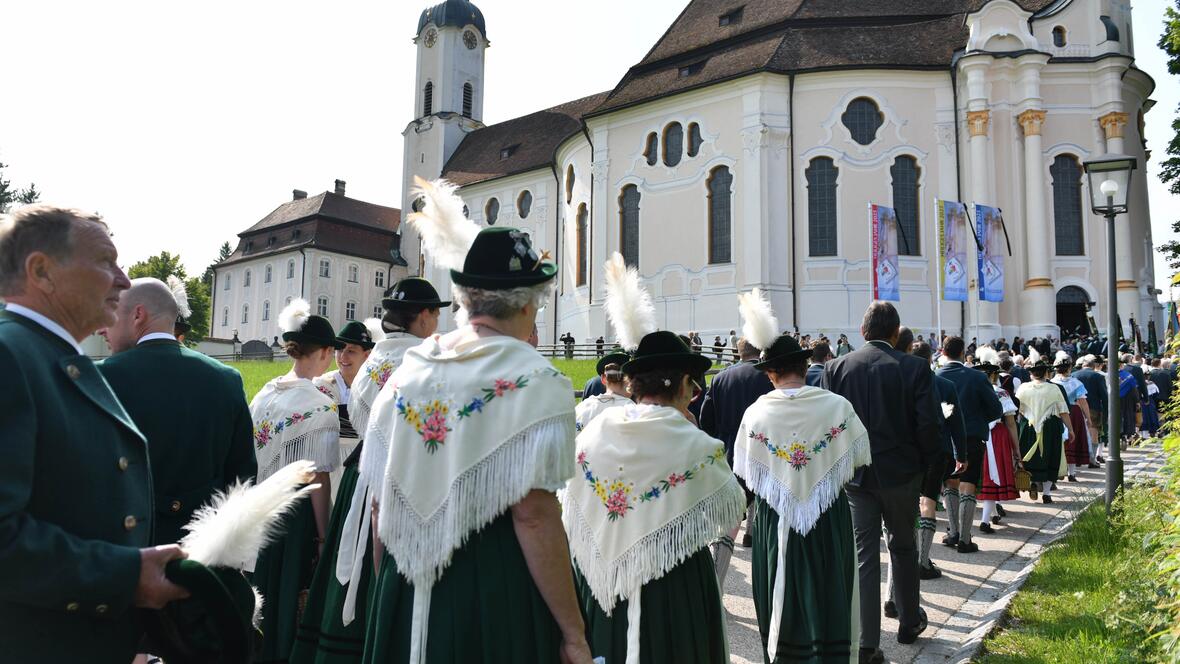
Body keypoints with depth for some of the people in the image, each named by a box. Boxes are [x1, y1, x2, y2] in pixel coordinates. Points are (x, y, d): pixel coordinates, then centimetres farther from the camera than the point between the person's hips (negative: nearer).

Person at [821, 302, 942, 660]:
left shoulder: (836, 368, -5)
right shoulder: (914, 368, -9)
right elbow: (928, 424, -12)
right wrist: (923, 462, 6)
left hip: (855, 473, 1)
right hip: (901, 470, 0)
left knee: (864, 556, 5)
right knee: (903, 547, 20)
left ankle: (867, 644, 4)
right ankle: (909, 623, 36)